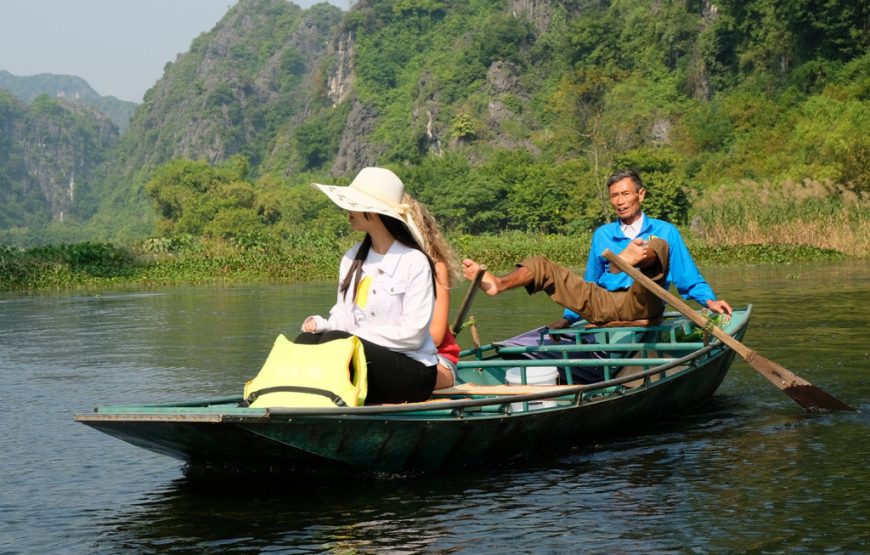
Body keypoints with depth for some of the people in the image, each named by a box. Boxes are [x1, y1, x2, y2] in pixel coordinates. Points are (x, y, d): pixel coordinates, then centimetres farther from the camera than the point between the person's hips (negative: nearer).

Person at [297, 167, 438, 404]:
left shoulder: (415, 263, -10)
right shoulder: (352, 258, 11)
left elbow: (412, 336, -14)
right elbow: (343, 315, 11)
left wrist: (359, 334, -17)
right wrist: (322, 323, -11)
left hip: (413, 372, -6)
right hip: (364, 356, 6)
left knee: (335, 341, -29)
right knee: (306, 341, -20)